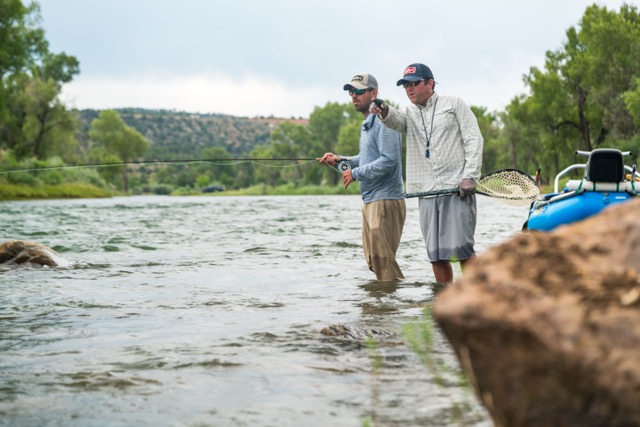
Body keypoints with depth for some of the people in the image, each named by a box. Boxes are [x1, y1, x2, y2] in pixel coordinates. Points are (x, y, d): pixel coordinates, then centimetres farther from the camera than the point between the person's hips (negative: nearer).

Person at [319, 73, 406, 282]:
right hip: (370, 201, 10)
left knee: (382, 258, -10)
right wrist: (340, 160, 12)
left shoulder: (383, 121, -14)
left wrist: (355, 173, -15)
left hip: (385, 200, -10)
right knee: (373, 259, 14)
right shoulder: (367, 123, 18)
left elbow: (389, 160, -22)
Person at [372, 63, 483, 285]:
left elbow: (474, 140, 2)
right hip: (427, 192, 4)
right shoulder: (409, 113, 17)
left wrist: (470, 176, -10)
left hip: (457, 189, -4)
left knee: (460, 248, -12)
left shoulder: (454, 104, 8)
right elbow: (396, 120, -8)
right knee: (436, 255, 3)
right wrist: (385, 113, -33)